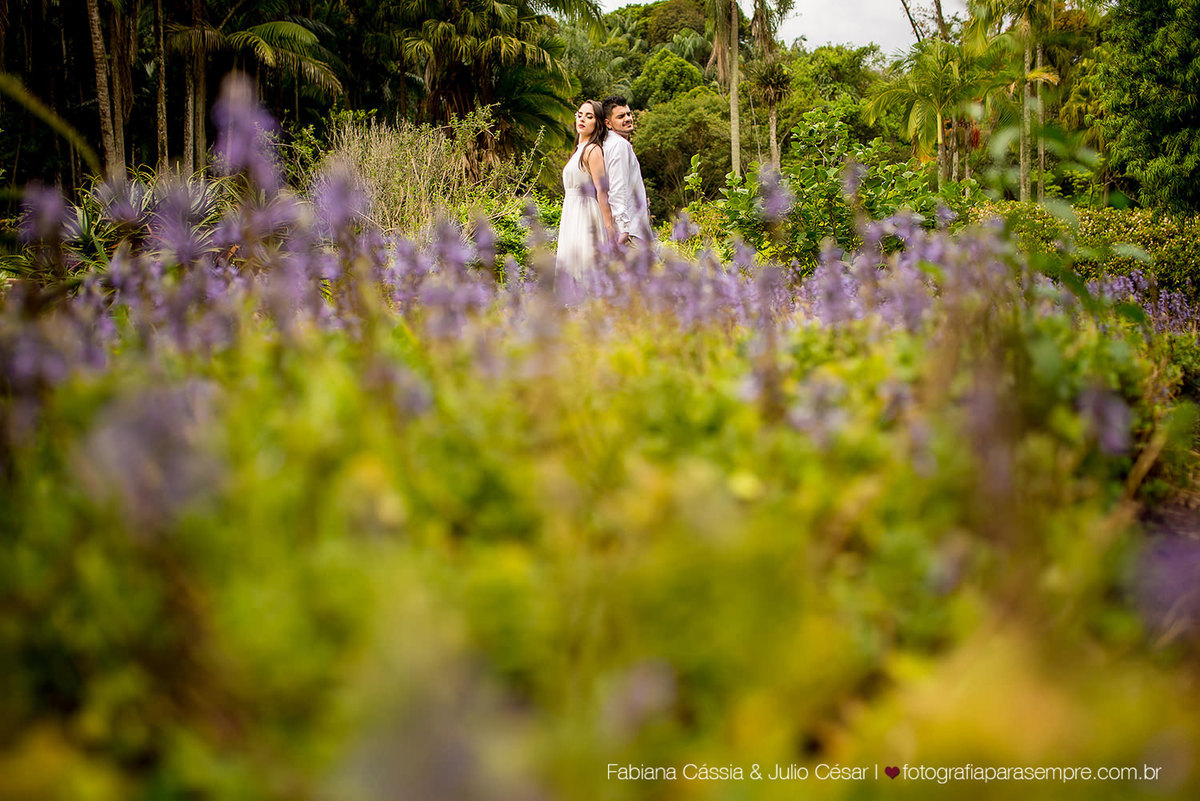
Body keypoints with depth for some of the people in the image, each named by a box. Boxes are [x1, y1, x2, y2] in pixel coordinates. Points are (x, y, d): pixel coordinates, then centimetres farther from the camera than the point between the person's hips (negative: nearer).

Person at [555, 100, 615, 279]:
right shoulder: (579, 150, 18)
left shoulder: (593, 150, -11)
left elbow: (602, 191, -17)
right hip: (574, 216, 9)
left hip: (586, 215, -9)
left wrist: (609, 227, -22)